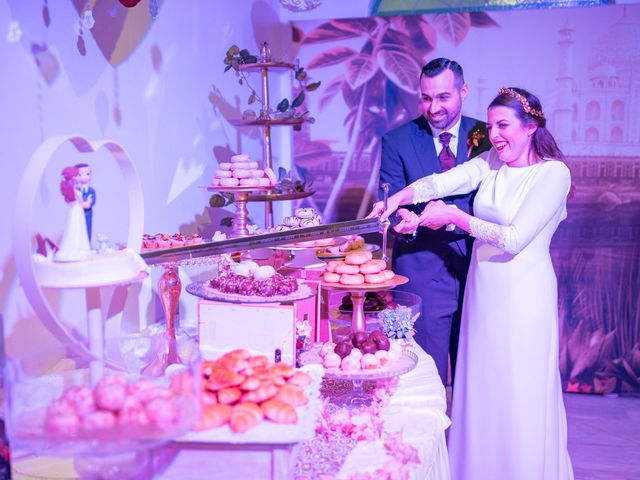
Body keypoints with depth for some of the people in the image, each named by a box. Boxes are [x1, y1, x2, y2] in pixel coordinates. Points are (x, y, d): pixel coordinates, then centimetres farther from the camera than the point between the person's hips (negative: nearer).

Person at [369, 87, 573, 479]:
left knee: (521, 394, 5)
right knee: (482, 390, 15)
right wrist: (399, 198, -29)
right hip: (482, 289, 6)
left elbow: (514, 239, -19)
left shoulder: (554, 173, -11)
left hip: (523, 295, -5)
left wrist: (455, 217, -16)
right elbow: (443, 181, -12)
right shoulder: (491, 162, 5)